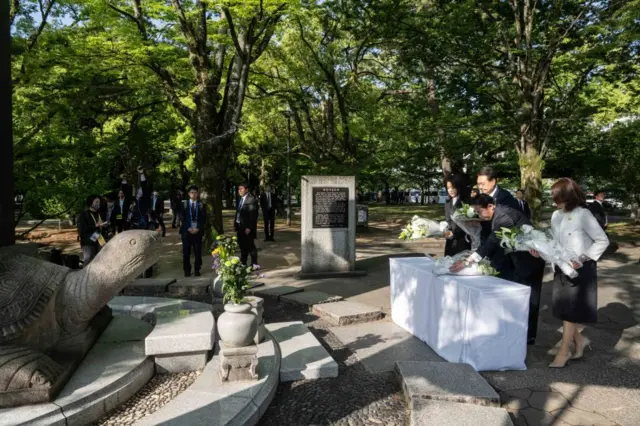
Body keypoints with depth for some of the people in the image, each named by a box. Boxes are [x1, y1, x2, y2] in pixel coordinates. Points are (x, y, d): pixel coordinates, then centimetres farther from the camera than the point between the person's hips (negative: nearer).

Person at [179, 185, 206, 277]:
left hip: (198, 231, 0)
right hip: (186, 231, 0)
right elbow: (182, 218, 0)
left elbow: (203, 218, 1)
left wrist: (198, 228, -11)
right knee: (186, 252, 1)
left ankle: (197, 270, 9)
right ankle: (187, 270, 9)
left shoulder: (201, 204, 6)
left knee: (198, 251, 0)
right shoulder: (184, 204, 6)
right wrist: (189, 228, -11)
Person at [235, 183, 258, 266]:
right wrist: (235, 224, 9)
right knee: (242, 246, 16)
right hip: (240, 226, 8)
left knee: (250, 246, 0)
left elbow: (253, 215, -18)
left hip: (247, 227, -8)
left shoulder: (251, 199, -13)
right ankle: (243, 263, 26)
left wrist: (249, 227, -21)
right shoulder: (240, 199, 13)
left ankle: (254, 264, 10)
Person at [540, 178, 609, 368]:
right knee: (562, 310, 11)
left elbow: (603, 241, -12)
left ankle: (563, 353, 13)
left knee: (570, 312, 1)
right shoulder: (556, 216, 3)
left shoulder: (583, 215, -16)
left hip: (580, 269, -6)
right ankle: (579, 341, 34)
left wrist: (583, 258, -19)